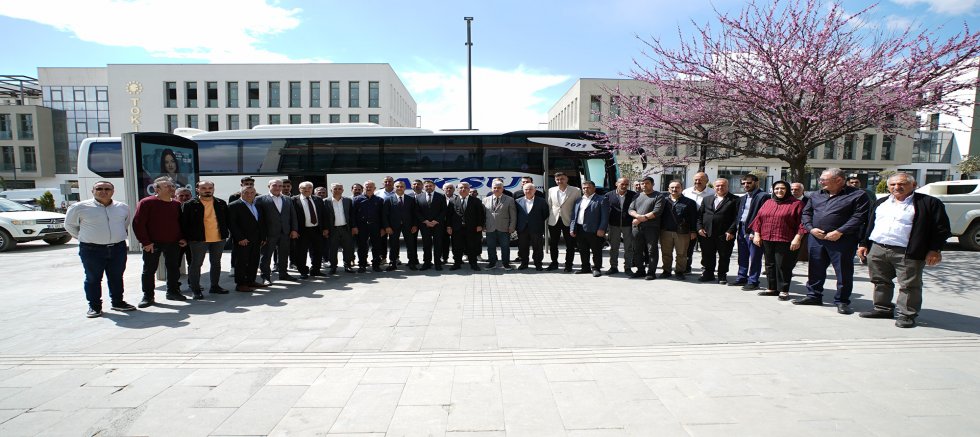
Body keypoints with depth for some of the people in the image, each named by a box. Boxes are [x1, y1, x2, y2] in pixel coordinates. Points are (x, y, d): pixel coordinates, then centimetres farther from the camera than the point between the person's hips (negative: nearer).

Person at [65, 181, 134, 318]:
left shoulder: (123, 207, 7)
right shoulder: (80, 208, -3)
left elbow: (127, 223, 24)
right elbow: (69, 225, 9)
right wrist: (84, 238, 7)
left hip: (118, 248, 3)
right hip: (92, 250, -3)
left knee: (116, 277, 11)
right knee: (93, 279, 4)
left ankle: (117, 302, 23)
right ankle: (94, 306, 14)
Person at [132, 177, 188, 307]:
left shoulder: (177, 204, 8)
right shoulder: (146, 203, -7)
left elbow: (181, 223, 17)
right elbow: (137, 223, -10)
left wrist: (182, 238, 6)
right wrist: (145, 242, -14)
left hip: (173, 243, 4)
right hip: (152, 244, -4)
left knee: (174, 268, 10)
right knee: (149, 270, 3)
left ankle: (173, 291, 23)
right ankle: (147, 296, 12)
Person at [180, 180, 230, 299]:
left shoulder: (221, 204, 6)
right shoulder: (189, 205, -5)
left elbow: (226, 219, 13)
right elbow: (184, 223, -4)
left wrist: (225, 233, 6)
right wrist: (186, 238, -8)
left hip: (218, 238, 4)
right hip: (198, 239, -4)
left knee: (216, 263, 13)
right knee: (196, 264, 2)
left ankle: (215, 286, 26)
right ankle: (196, 290, 10)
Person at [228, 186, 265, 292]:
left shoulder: (258, 205, 13)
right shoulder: (234, 206, -6)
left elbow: (262, 222, 16)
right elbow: (231, 224, -12)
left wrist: (263, 237, 9)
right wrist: (240, 238, -16)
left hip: (256, 241, 6)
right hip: (242, 241, -6)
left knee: (254, 262, 10)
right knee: (241, 262, 0)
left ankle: (251, 281, 20)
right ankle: (240, 284, 7)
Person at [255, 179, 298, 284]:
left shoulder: (287, 199, 11)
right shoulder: (261, 199, -3)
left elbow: (293, 215, 11)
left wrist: (294, 230, 4)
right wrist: (261, 233, -12)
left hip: (285, 233, 5)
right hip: (269, 233, -5)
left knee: (284, 255, 13)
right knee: (266, 256, 3)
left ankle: (283, 274, 27)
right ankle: (266, 277, 12)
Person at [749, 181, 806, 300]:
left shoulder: (796, 204, 0)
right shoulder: (767, 203, 15)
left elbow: (801, 223, -6)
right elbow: (758, 219, 14)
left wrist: (797, 238, -13)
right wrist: (756, 234, 6)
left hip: (785, 241, -5)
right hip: (766, 240, 5)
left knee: (783, 266, -3)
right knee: (769, 265, 11)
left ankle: (783, 291, 7)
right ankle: (771, 288, 20)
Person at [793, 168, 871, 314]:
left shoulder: (858, 195, -4)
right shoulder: (816, 196, 13)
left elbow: (859, 216, -12)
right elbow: (806, 213, 14)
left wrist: (839, 232, -18)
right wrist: (811, 228, -3)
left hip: (841, 240, -5)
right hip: (816, 238, 5)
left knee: (844, 272, 3)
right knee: (815, 269, 12)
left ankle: (842, 301, 14)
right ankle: (814, 296, 24)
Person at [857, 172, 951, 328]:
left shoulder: (929, 203, 0)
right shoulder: (880, 203, 15)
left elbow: (941, 228, -3)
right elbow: (869, 225, 18)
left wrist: (935, 250, -9)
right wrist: (864, 244, 12)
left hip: (908, 253, -5)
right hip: (877, 250, 5)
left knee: (909, 285, 0)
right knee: (880, 282, 12)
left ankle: (907, 315, 9)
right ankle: (882, 309, 25)